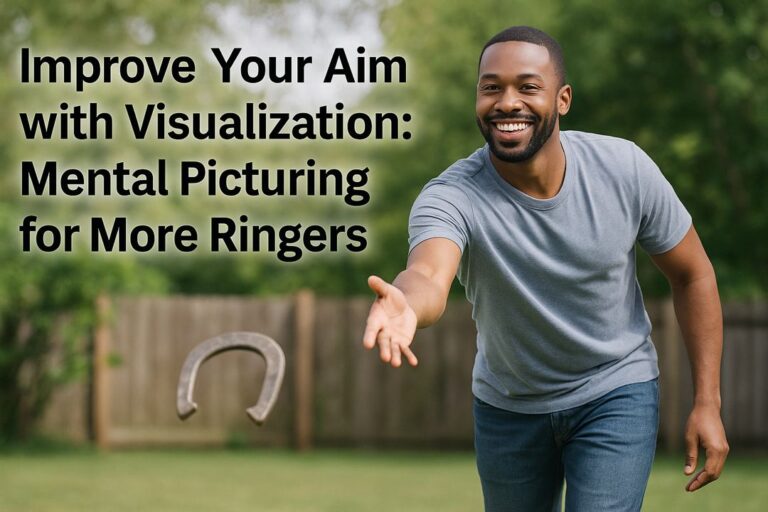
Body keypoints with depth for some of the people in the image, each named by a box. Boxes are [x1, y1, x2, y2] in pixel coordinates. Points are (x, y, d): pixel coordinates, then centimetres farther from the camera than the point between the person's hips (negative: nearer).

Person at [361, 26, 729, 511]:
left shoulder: (624, 168, -20)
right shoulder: (452, 197, -26)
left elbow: (692, 275, -6)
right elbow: (428, 275, -48)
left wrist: (707, 403, -9)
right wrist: (405, 306, -74)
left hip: (616, 396, -1)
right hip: (507, 406, 1)